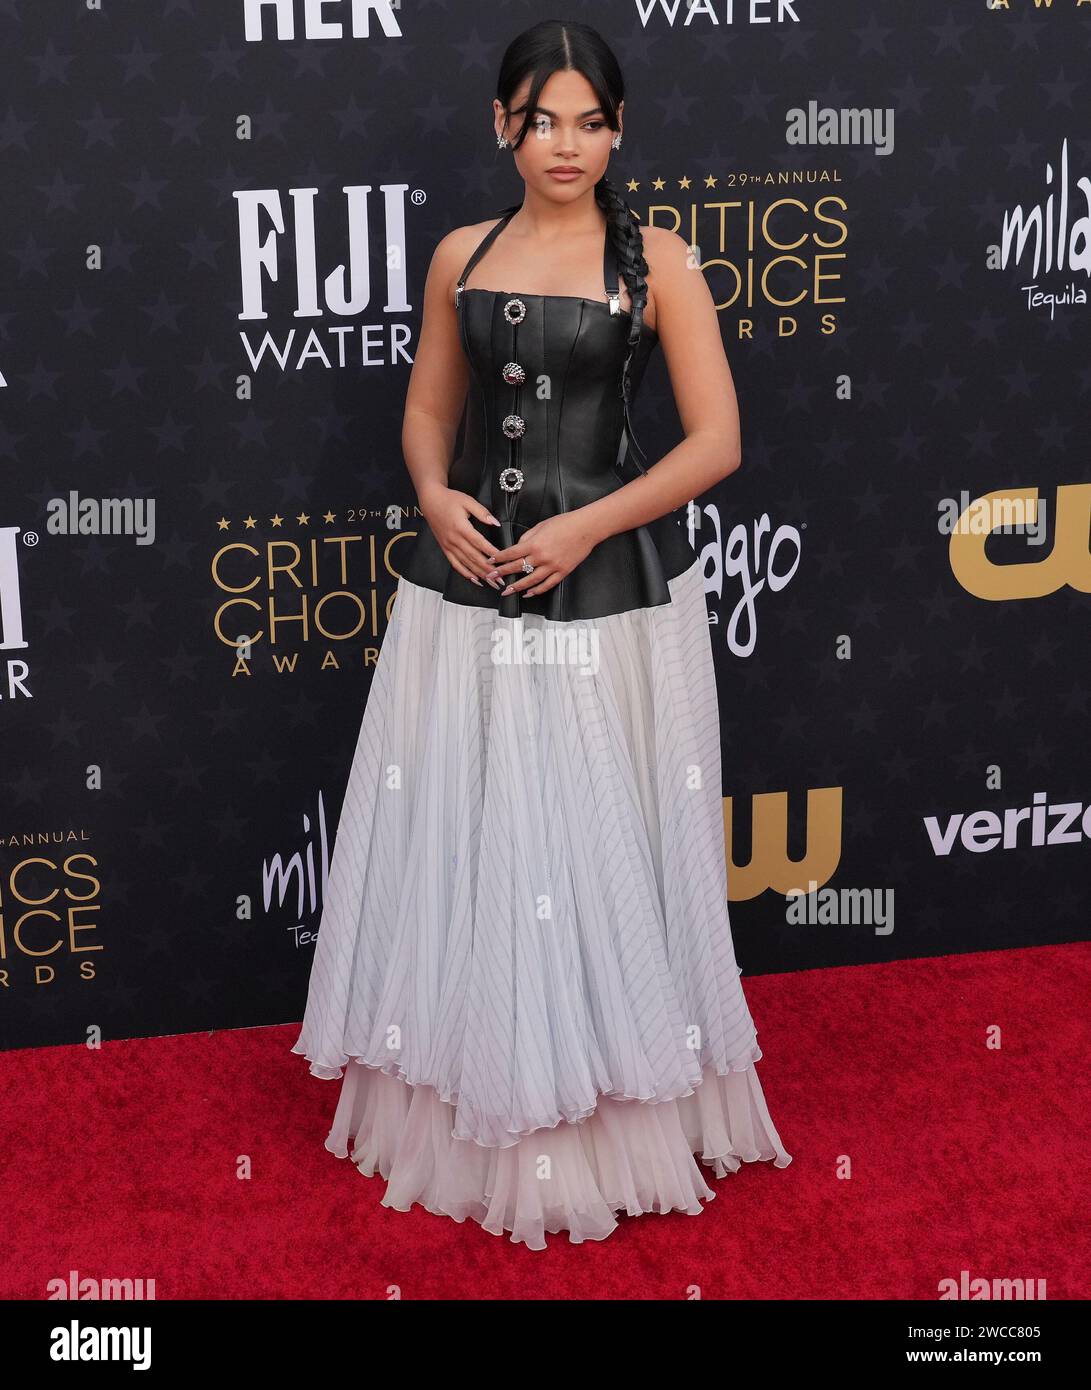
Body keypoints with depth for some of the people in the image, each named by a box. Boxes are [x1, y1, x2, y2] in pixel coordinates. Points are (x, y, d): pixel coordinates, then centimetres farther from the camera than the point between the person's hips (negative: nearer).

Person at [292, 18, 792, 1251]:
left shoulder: (655, 262, -3)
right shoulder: (460, 257, 8)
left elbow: (716, 442, -6)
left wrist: (584, 527, -15)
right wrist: (435, 498, -4)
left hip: (611, 599, -3)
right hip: (466, 593, 3)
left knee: (598, 852, 5)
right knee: (463, 845, 9)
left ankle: (613, 1115, 22)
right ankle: (473, 1108, 26)